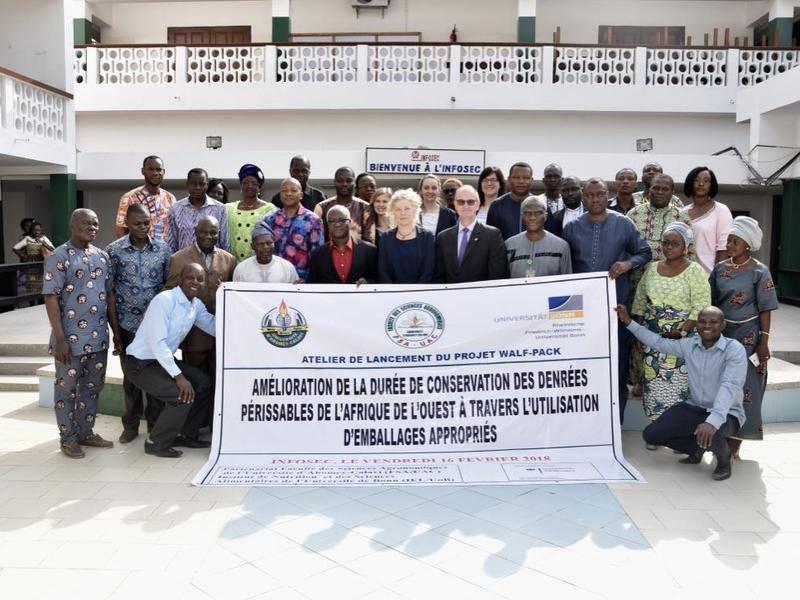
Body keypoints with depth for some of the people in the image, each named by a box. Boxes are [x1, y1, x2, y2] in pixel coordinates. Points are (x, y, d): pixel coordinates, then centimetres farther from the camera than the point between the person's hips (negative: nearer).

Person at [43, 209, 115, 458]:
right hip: (71, 338, -6)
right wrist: (60, 338, -17)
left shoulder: (102, 256, 9)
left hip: (99, 337, 6)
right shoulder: (59, 256, -9)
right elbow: (51, 298, -13)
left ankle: (86, 432, 28)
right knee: (67, 389, 7)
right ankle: (68, 439, 18)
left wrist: (116, 329, 10)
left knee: (92, 387, 15)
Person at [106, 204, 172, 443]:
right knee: (131, 376, 10)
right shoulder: (114, 250, -4)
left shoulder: (163, 248, 1)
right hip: (128, 324, -1)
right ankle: (130, 425, 23)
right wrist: (115, 328, -5)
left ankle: (156, 424, 20)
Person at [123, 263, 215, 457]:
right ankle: (156, 443, -2)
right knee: (183, 394, -22)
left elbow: (216, 328, 0)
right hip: (140, 363, -9)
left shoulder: (197, 305, 3)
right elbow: (157, 343, -28)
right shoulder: (164, 300, -23)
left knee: (205, 385, 7)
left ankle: (186, 435, 22)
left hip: (164, 359, 9)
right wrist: (178, 376, -32)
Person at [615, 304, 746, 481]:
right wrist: (629, 322, 6)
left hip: (726, 413, -5)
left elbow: (730, 386, -31)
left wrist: (713, 421, -46)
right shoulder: (689, 345, 0)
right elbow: (659, 343, 14)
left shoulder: (735, 349, -18)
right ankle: (697, 448, 17)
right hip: (694, 408, 5)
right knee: (651, 434, -9)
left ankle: (724, 458, -1)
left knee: (709, 433, -39)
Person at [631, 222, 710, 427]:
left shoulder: (694, 271, -3)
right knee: (653, 386, 5)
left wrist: (681, 332, -17)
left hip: (682, 340, -4)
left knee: (679, 387, -5)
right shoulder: (652, 268, 10)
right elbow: (640, 303, 13)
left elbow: (701, 308, -9)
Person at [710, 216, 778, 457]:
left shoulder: (759, 272, -7)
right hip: (720, 331, 4)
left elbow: (765, 310, -6)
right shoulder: (719, 268, 4)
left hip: (746, 334, -4)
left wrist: (764, 341, -10)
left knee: (741, 387, 0)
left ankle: (734, 441, 9)